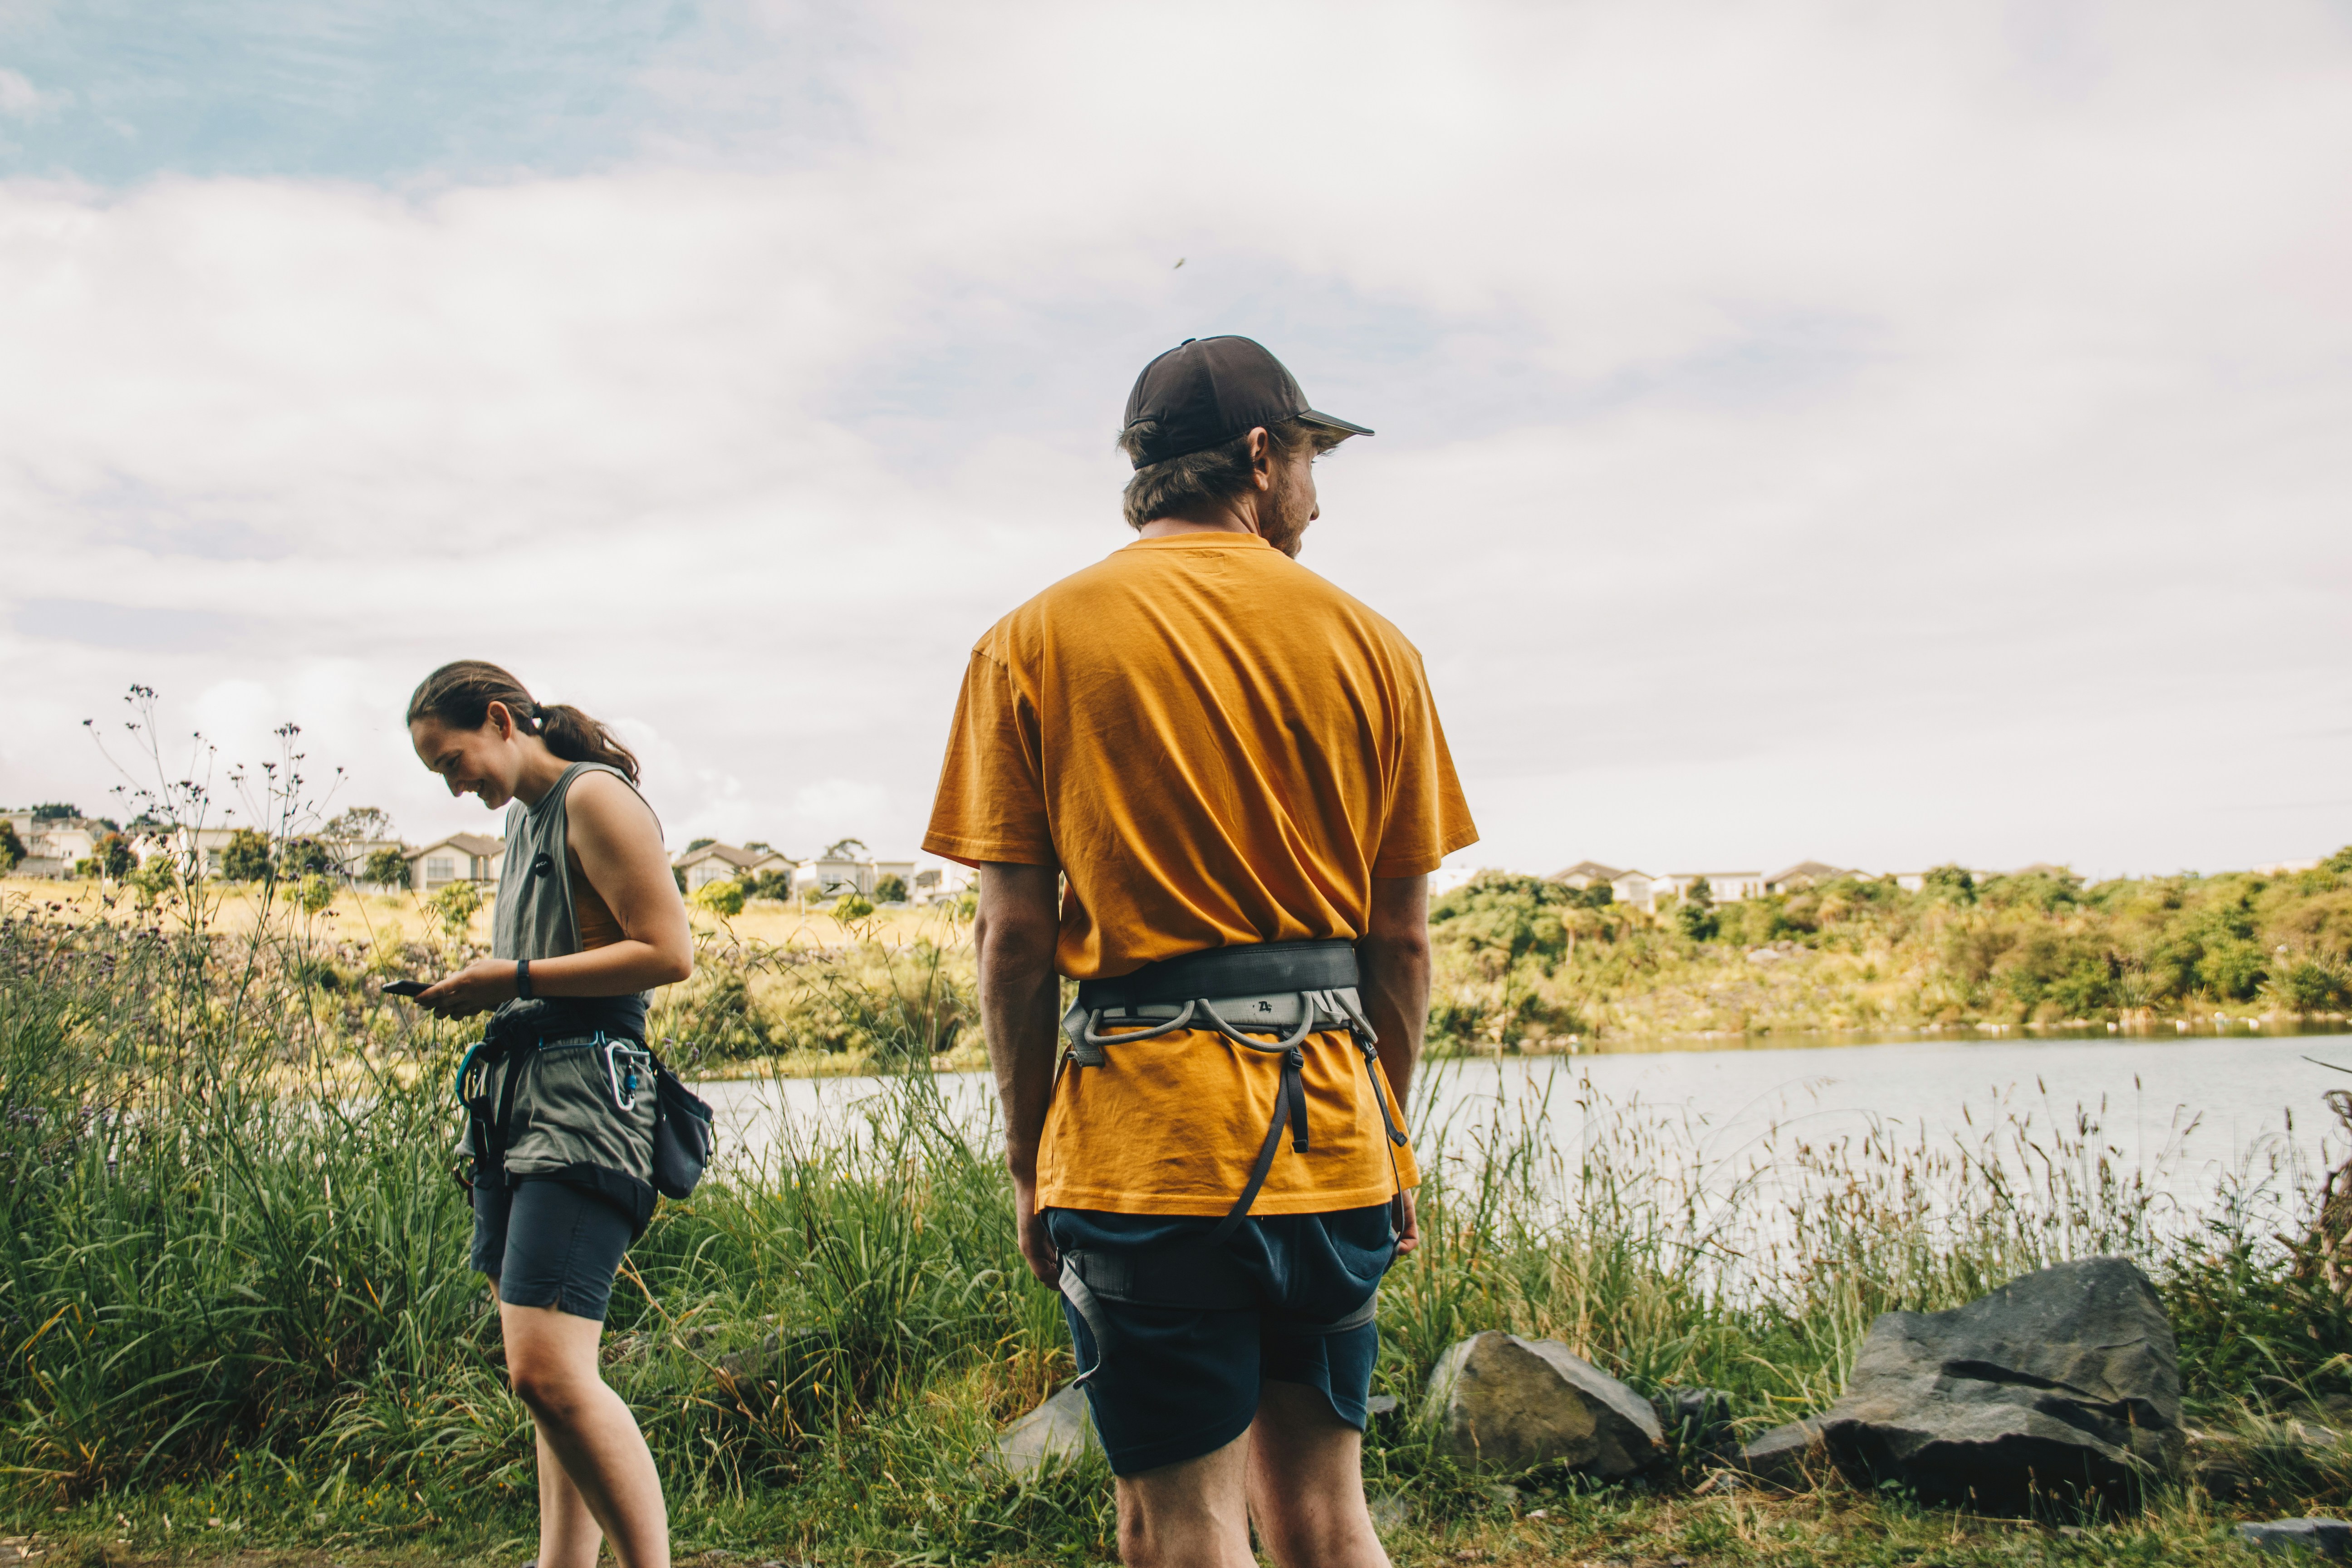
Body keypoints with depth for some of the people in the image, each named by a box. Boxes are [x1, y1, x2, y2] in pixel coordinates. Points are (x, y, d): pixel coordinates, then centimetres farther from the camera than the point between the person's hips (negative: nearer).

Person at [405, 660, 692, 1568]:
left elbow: (668, 952, -14)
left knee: (549, 1373, -18)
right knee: (550, 1373, 9)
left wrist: (518, 978, -12)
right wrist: (479, 991, 15)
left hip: (585, 1093, -10)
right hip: (515, 1097, 10)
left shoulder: (595, 796, -5)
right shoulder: (525, 814, 23)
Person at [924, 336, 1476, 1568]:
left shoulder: (1035, 641, 1)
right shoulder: (1369, 645, 7)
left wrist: (1026, 1155, 6)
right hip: (1330, 1123, 3)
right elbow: (1404, 936, 7)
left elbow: (1015, 932, -3)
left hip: (1147, 1129, -3)